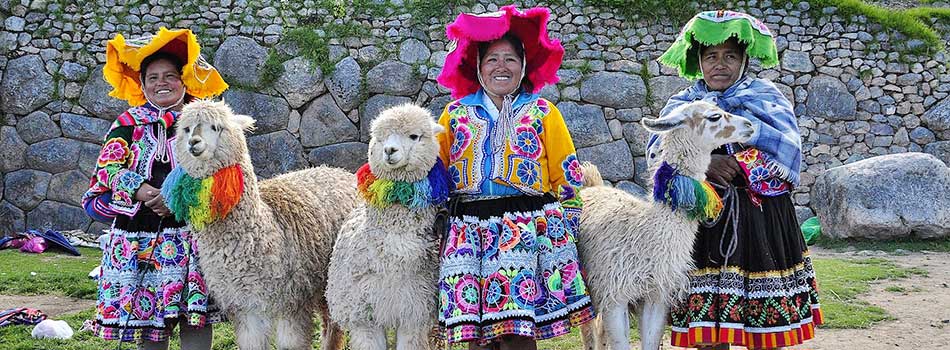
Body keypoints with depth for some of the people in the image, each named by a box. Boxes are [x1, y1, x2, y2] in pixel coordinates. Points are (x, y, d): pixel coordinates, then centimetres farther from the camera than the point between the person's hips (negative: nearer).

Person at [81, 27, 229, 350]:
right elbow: (108, 167, -1)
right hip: (139, 235, 1)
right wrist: (142, 193, -17)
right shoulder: (129, 123, 8)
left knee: (195, 317, -3)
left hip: (190, 227, 0)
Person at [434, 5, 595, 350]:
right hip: (468, 229, 2)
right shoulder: (456, 114, 15)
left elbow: (568, 176, 9)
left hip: (528, 227, -2)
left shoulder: (542, 113, 10)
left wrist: (563, 227, 3)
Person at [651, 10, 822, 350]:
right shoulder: (682, 103, 11)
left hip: (762, 219, -1)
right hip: (703, 220, 1)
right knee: (708, 319, 1)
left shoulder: (766, 95, 8)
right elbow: (657, 152, -5)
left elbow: (787, 148, -8)